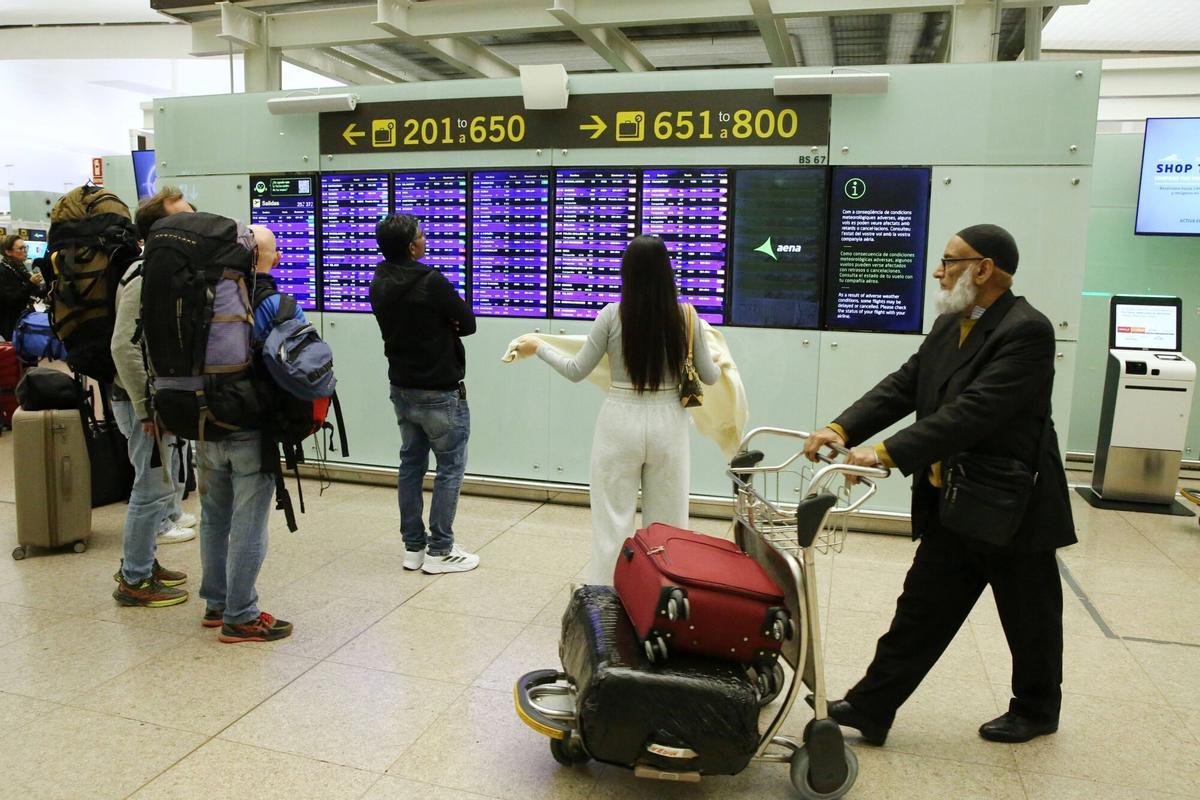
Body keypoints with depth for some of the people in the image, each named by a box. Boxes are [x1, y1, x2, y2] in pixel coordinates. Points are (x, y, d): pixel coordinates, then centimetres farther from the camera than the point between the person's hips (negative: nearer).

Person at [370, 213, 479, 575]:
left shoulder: (379, 284, 2)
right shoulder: (431, 282, -21)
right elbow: (468, 324, -11)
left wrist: (433, 329, 0)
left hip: (402, 388, 8)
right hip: (440, 392, -7)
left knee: (411, 463, 13)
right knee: (450, 467, 3)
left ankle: (413, 547, 20)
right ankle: (440, 551, 8)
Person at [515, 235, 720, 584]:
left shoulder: (612, 315, -9)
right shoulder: (686, 316, -4)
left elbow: (577, 371, -2)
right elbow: (709, 376, 5)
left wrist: (538, 347, 14)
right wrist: (721, 365, 29)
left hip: (621, 422, -1)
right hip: (669, 424, 2)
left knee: (613, 520, 10)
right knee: (667, 522, 13)